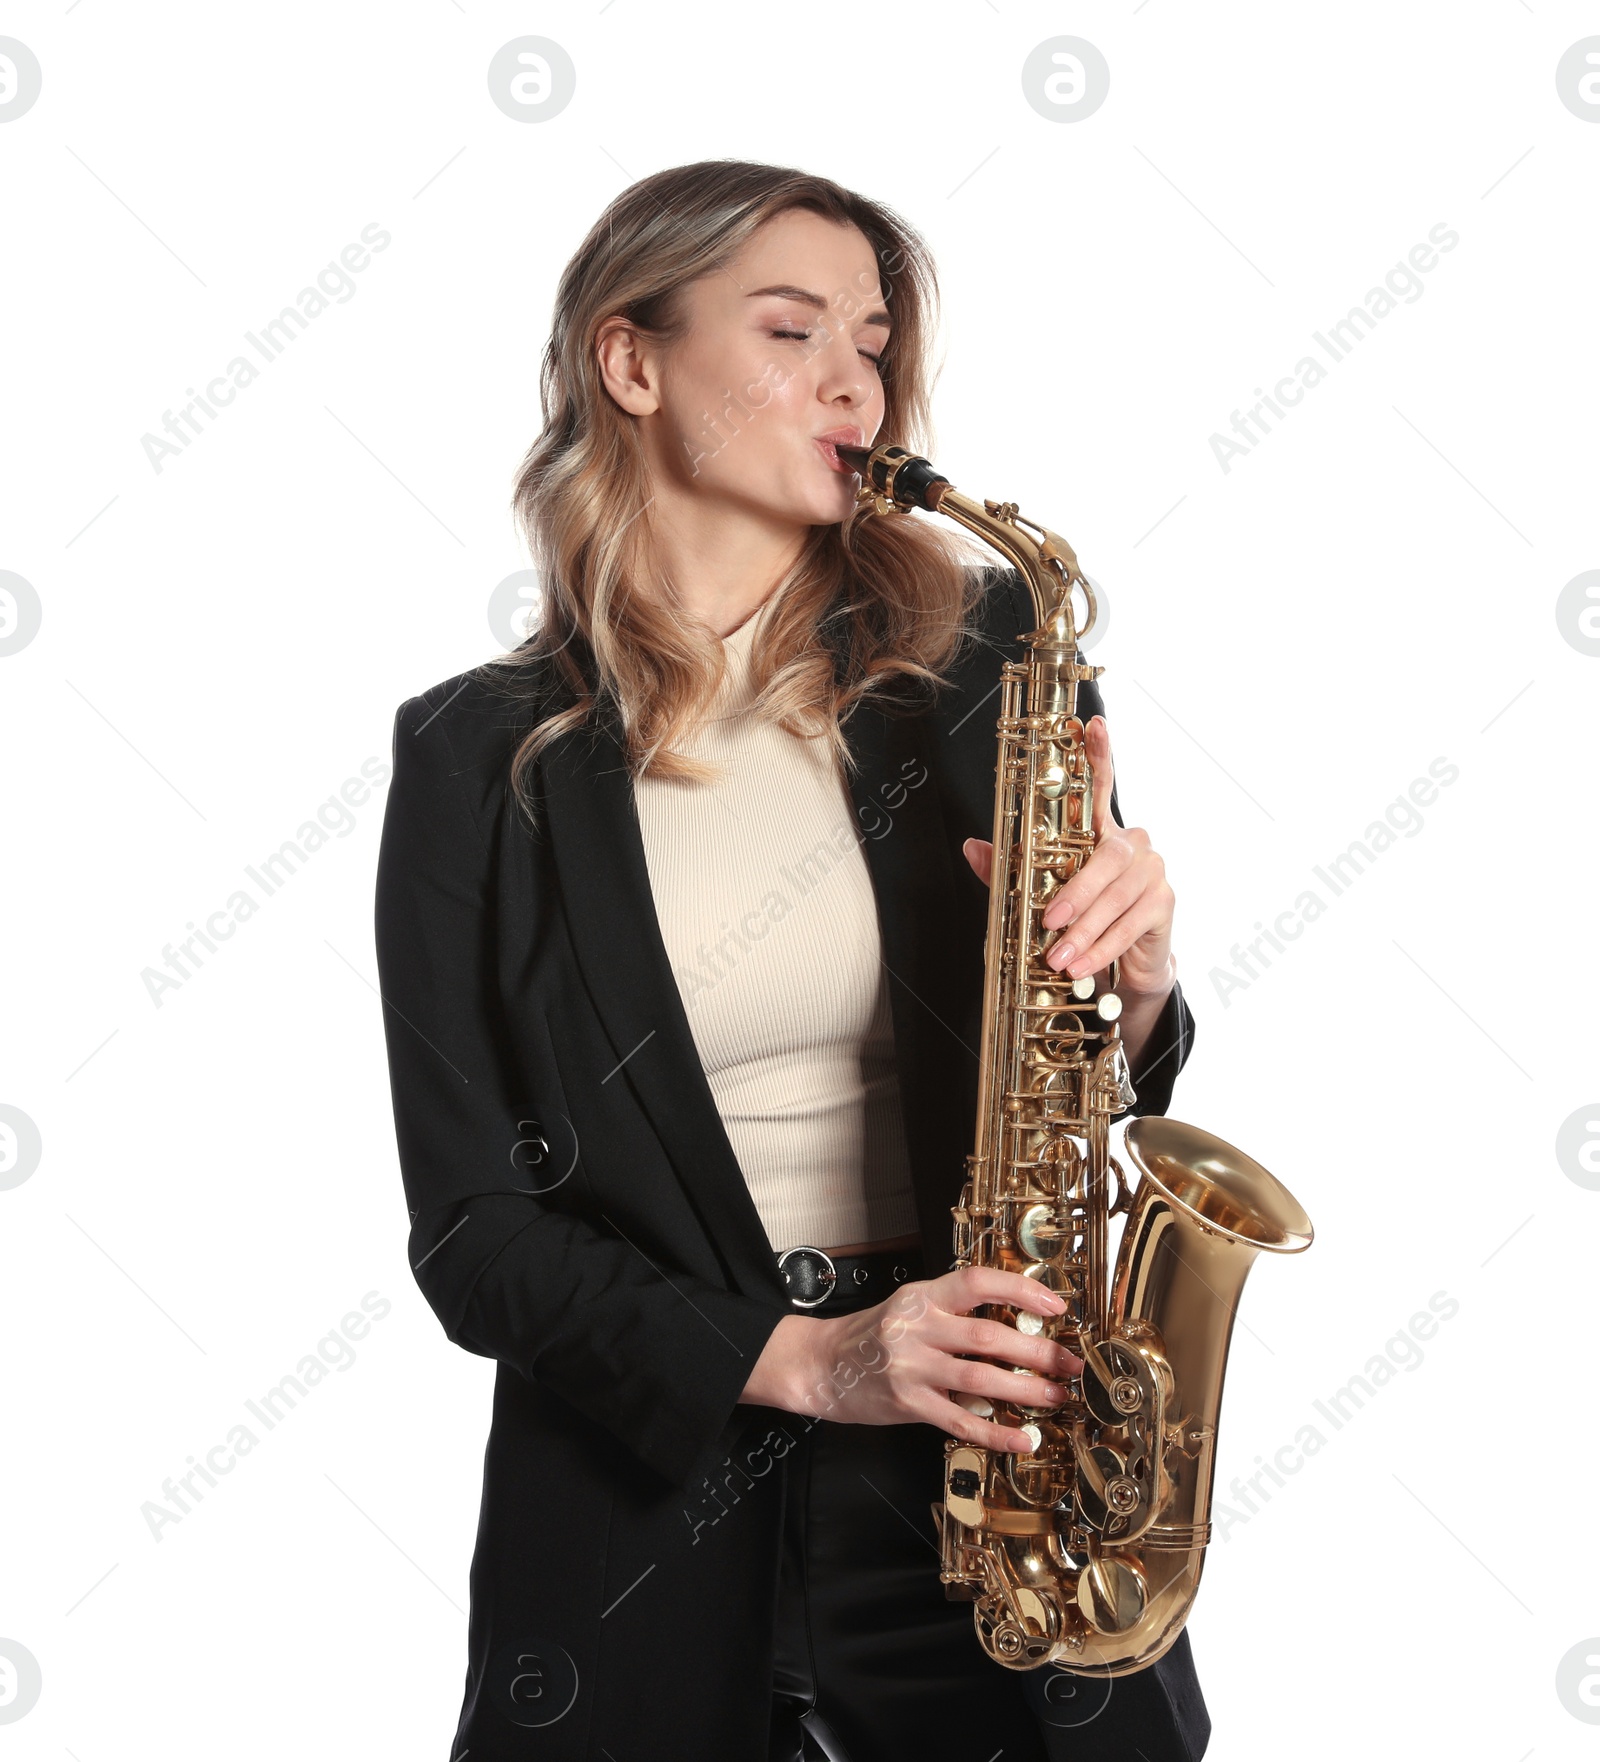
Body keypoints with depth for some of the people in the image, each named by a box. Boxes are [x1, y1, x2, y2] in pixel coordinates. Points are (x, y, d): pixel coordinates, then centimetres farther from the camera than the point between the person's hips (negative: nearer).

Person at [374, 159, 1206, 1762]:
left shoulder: (981, 656, -2)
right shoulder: (480, 758, -5)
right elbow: (471, 1225, -5)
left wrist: (1133, 982, -14)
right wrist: (798, 1361, -17)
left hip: (1005, 1470, 2)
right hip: (648, 1499, -1)